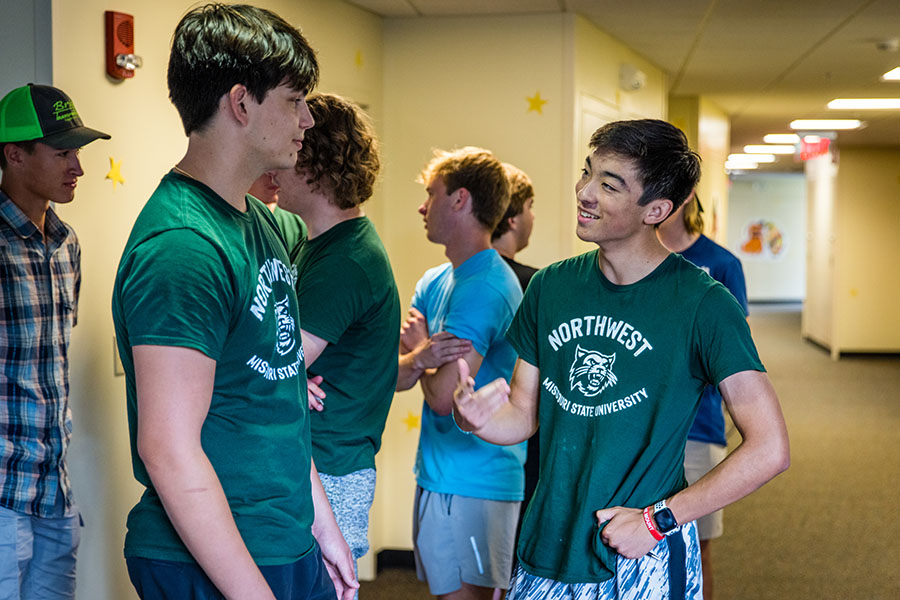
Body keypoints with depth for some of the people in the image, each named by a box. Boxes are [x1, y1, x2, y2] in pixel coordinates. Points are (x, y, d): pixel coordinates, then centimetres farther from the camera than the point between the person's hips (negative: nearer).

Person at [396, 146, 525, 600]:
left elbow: (445, 397, -22)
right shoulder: (434, 283, 11)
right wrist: (420, 359, -17)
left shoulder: (484, 288, -19)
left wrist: (418, 350, -2)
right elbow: (392, 376, 5)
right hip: (437, 474, 9)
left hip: (472, 484, -9)